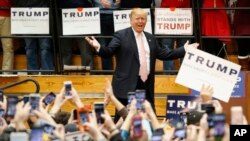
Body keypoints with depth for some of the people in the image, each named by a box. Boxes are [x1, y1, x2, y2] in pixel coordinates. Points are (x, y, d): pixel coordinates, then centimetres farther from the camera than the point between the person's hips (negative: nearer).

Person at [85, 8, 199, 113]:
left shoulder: (150, 38, 16)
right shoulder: (121, 35, -2)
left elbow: (163, 54, 20)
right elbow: (109, 51, -10)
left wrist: (184, 50, 18)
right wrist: (98, 48, -32)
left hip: (146, 85, 6)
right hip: (127, 85, -6)